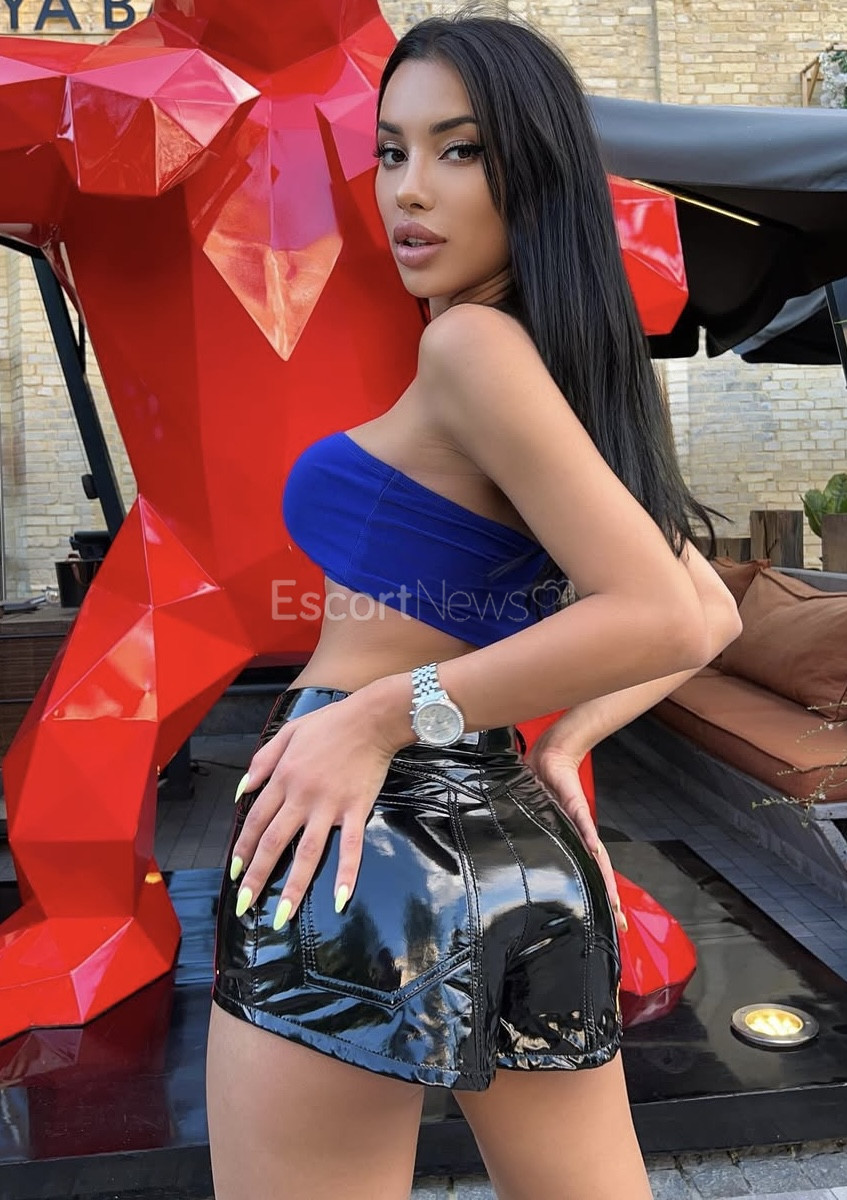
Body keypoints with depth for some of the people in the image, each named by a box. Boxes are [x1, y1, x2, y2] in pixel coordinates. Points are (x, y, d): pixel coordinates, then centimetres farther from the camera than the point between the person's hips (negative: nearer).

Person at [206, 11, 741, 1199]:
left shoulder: (473, 343, -12)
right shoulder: (582, 366, 14)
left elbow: (663, 619, -22)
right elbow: (717, 616, 20)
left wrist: (384, 713, -16)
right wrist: (563, 745, 11)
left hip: (367, 854, -7)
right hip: (523, 863, 8)